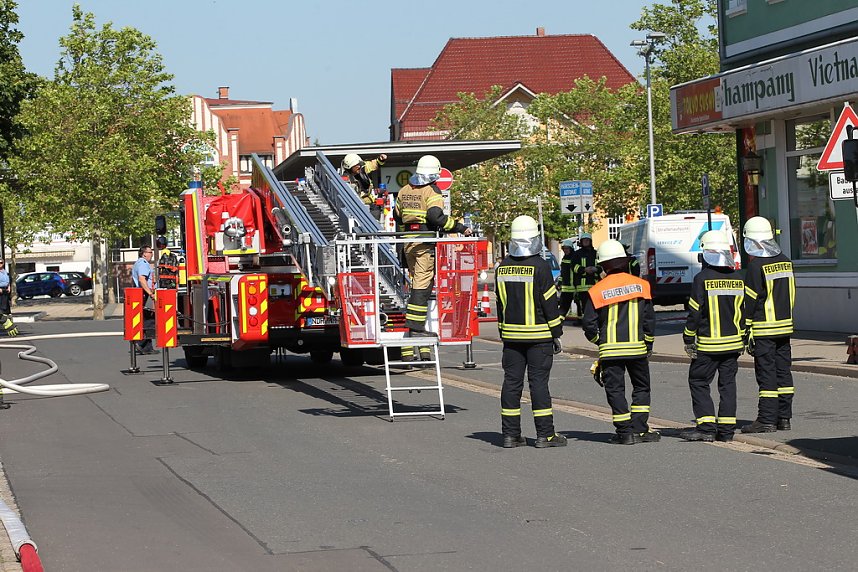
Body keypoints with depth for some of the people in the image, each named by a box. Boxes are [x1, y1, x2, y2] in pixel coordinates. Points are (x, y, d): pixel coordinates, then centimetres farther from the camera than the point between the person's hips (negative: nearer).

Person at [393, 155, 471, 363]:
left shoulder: (405, 190, 15)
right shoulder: (431, 191, -9)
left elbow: (397, 215, 24)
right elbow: (436, 216, -21)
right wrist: (460, 227, -16)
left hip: (408, 242, 7)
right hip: (425, 242, -7)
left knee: (416, 283, 14)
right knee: (422, 286, -8)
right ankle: (415, 328, -14)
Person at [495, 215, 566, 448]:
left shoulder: (503, 267, 6)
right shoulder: (540, 266, -11)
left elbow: (500, 303, 12)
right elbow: (550, 303, -9)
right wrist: (556, 333, -2)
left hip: (511, 335, 5)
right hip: (538, 335, -5)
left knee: (511, 382, 7)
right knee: (539, 381, -2)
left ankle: (510, 434, 8)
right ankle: (545, 435, 0)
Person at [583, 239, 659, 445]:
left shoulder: (597, 291, -5)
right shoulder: (641, 285, 1)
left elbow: (589, 324, -2)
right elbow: (649, 319, 5)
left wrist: (599, 341, 17)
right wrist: (648, 344, 17)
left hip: (610, 350, -2)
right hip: (637, 347, 2)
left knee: (615, 390, 6)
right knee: (641, 388, 14)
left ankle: (625, 432, 3)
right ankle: (640, 429, 9)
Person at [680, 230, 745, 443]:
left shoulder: (702, 279, -12)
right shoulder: (738, 279, 5)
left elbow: (694, 312, -11)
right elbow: (744, 311, 11)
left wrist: (688, 340, -2)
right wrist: (742, 340, 20)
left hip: (708, 345, -5)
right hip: (733, 343, 5)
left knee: (698, 382, 5)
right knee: (727, 384, 10)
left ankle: (707, 427, -2)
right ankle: (726, 429, 9)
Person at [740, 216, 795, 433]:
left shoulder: (756, 266, -13)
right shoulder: (785, 261, 10)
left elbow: (749, 301, -13)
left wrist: (745, 331, -9)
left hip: (763, 329, -7)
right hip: (785, 326, 7)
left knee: (766, 374, -5)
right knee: (783, 371, 10)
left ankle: (767, 420, -4)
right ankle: (784, 418, 13)